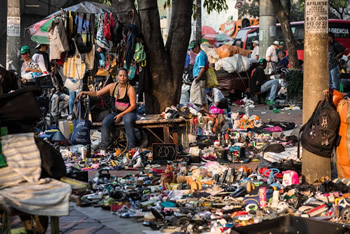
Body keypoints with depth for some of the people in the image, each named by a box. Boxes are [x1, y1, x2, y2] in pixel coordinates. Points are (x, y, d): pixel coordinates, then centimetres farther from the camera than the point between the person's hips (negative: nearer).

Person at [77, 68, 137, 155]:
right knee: (105, 122, -25)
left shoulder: (130, 89, -9)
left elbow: (133, 105, -11)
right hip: (116, 112, 4)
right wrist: (84, 92, -9)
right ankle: (103, 149, -21)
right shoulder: (112, 86, 2)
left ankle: (132, 148, -33)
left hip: (128, 112, -4)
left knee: (128, 121, -38)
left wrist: (121, 115, -18)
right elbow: (97, 93, 5)